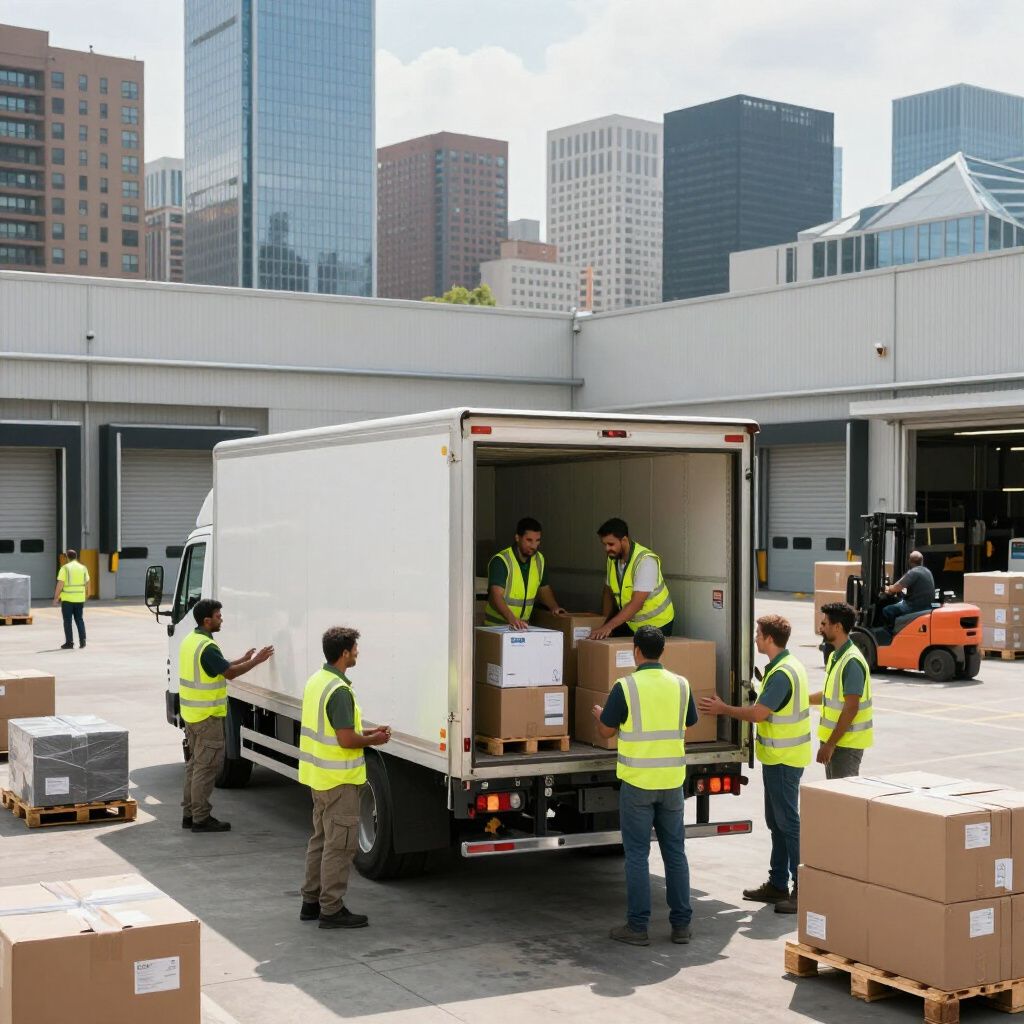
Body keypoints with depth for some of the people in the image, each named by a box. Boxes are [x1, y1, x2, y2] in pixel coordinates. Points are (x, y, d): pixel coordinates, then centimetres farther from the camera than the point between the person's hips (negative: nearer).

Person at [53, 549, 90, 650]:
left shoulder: (65, 568, -8)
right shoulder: (83, 568, 6)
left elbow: (60, 584, -12)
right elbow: (87, 584, 11)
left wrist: (56, 598, -6)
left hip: (67, 598, -4)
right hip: (80, 599, 4)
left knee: (67, 620, 4)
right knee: (79, 619, 13)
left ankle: (69, 643, 3)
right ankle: (82, 640, 2)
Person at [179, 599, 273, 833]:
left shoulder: (190, 640, 9)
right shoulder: (207, 647, -22)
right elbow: (230, 673, -17)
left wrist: (243, 659, 15)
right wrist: (256, 661, -7)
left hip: (191, 714, 10)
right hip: (207, 717, -10)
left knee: (195, 763, 16)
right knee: (206, 767, -3)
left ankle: (190, 814, 22)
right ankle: (201, 818, 2)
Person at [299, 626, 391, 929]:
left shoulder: (316, 680, 8)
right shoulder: (339, 691, -23)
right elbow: (346, 739, -25)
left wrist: (366, 731, 13)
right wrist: (374, 740, -8)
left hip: (318, 776, 10)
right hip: (339, 779, -10)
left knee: (321, 838, 18)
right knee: (340, 844, -2)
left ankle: (311, 902, 25)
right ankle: (332, 909, 4)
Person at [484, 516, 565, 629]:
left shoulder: (539, 559, 8)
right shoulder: (500, 561, -14)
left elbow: (544, 588, 21)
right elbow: (496, 595, -25)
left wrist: (554, 606, 1)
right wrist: (512, 619, -40)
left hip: (523, 625, 5)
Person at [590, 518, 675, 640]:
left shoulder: (646, 561, -26)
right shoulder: (613, 558, -4)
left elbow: (636, 604, -32)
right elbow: (608, 592, 8)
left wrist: (609, 626, -38)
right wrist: (604, 624, -2)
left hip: (656, 625, -6)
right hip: (630, 622, 6)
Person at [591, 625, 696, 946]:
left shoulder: (625, 687, -11)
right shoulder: (681, 685, 0)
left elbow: (607, 731, -1)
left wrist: (598, 714, 21)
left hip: (637, 780, -4)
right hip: (672, 780, 4)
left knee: (637, 854, 3)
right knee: (675, 852, 11)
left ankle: (638, 926, 5)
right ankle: (681, 924, 14)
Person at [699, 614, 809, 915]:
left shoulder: (783, 673, -22)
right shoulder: (784, 667, 11)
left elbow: (758, 714, -22)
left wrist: (723, 709, -9)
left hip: (784, 759, -11)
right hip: (777, 757, 11)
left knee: (788, 822, -6)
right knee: (776, 821, 16)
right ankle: (778, 884, 24)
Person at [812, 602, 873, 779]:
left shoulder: (852, 662, -21)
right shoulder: (835, 656, 10)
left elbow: (851, 708, -23)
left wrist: (830, 744, -22)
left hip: (847, 743, -10)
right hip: (834, 739, 10)